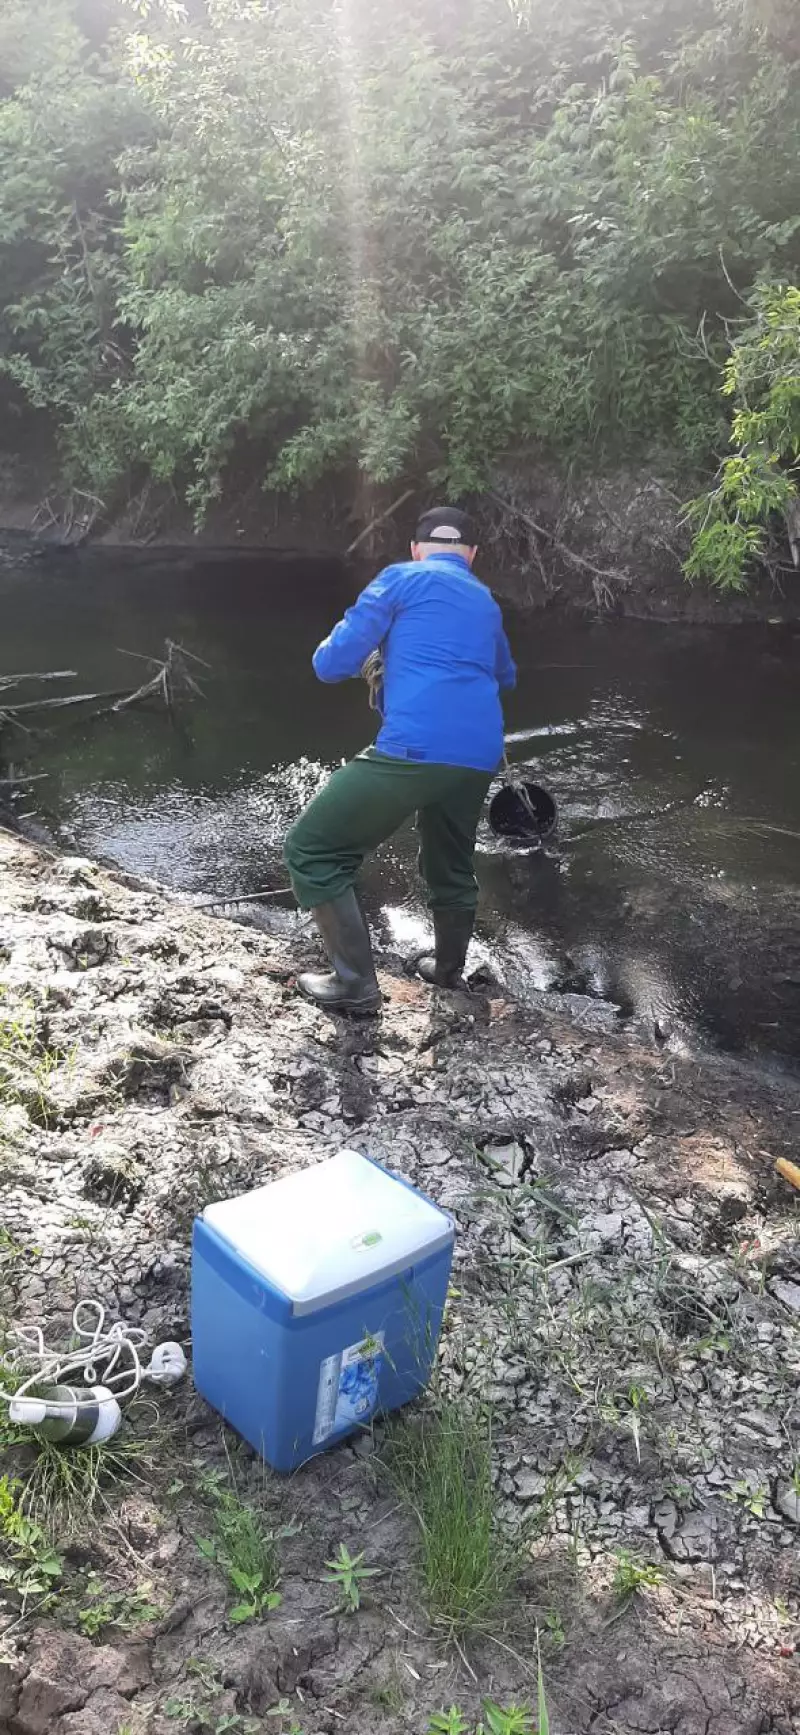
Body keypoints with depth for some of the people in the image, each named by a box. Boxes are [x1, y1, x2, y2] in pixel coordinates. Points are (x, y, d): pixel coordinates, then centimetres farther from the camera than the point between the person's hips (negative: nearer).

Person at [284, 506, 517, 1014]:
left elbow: (331, 664, 1)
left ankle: (356, 982, 5)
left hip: (415, 749, -7)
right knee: (451, 864, 29)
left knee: (312, 851, 5)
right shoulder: (487, 602, 25)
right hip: (480, 757, 7)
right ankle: (448, 969, 47)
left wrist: (366, 656, 23)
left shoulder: (401, 578, 7)